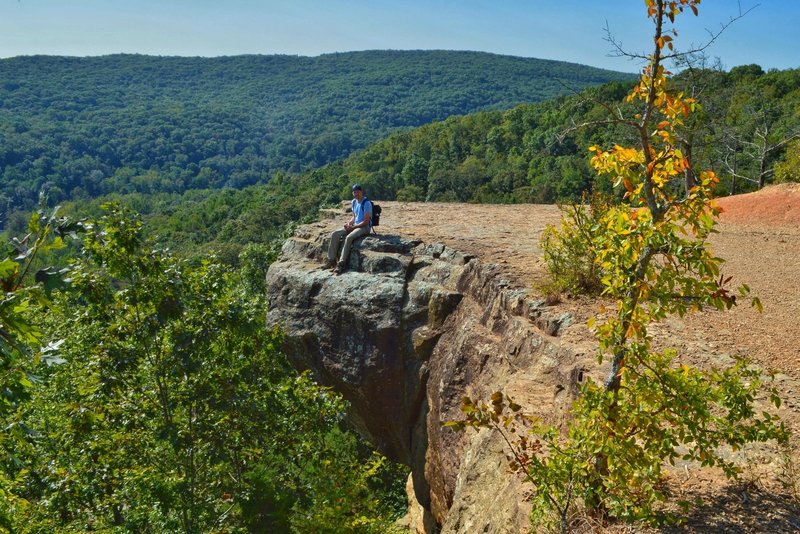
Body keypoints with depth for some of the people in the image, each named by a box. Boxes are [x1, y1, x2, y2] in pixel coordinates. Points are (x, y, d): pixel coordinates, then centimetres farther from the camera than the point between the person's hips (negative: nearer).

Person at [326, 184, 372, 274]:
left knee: (349, 237, -35)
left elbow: (366, 221, -18)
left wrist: (352, 227, -18)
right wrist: (349, 223, -2)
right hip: (354, 225, 8)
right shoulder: (354, 202, 10)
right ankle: (331, 259, -11)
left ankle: (341, 263, -33)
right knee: (335, 234, -11)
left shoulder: (366, 203, -14)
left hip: (364, 227, -8)